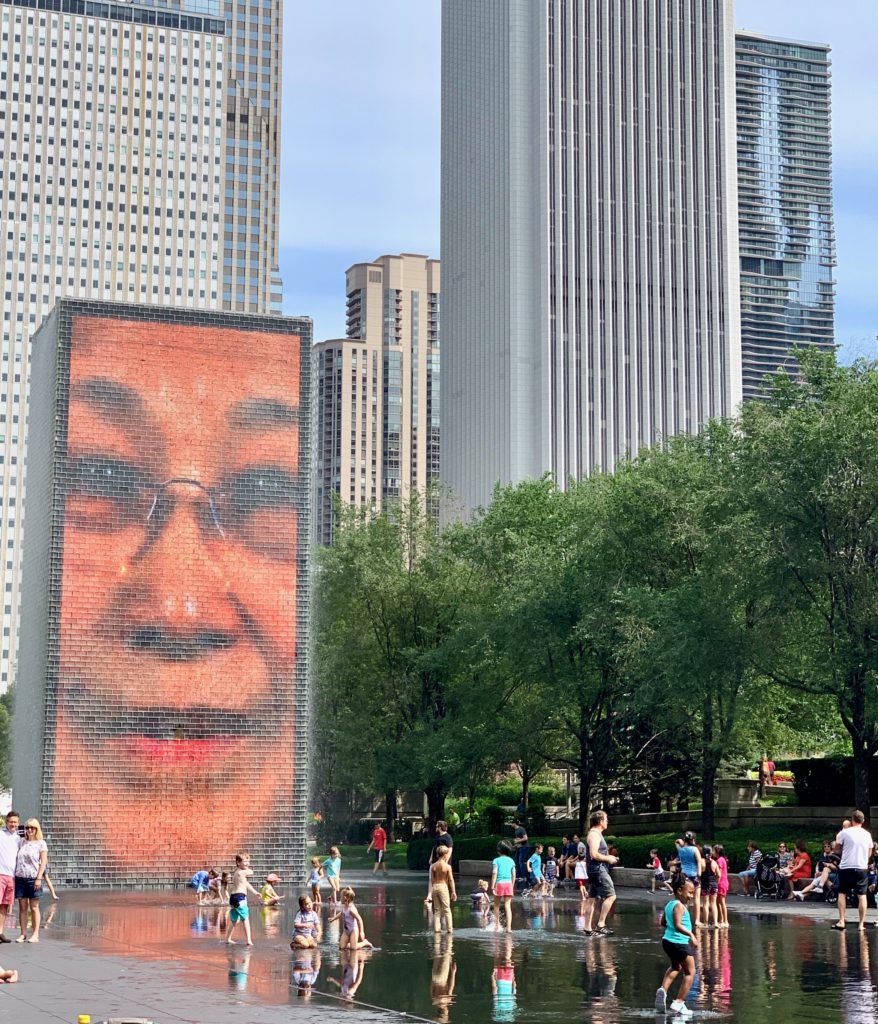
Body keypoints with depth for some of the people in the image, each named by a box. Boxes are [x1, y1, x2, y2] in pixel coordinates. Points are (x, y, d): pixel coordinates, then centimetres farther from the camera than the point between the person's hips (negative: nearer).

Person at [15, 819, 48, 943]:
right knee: (22, 907, 3)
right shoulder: (22, 842, 13)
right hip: (20, 877, 4)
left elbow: (43, 862, -3)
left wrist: (39, 878, -12)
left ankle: (35, 934, 3)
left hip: (33, 878, -4)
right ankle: (23, 934, 6)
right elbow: (17, 860, 16)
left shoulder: (41, 843, 2)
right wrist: (13, 875, 9)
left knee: (34, 907, 1)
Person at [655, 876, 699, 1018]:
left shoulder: (669, 904, 11)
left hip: (667, 940, 9)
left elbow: (663, 922, 22)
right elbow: (677, 925, -27)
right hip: (680, 942, -9)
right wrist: (691, 934, -32)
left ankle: (663, 989, 14)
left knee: (675, 967, 33)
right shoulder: (679, 906, -17)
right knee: (690, 972, 3)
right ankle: (678, 1003, 0)